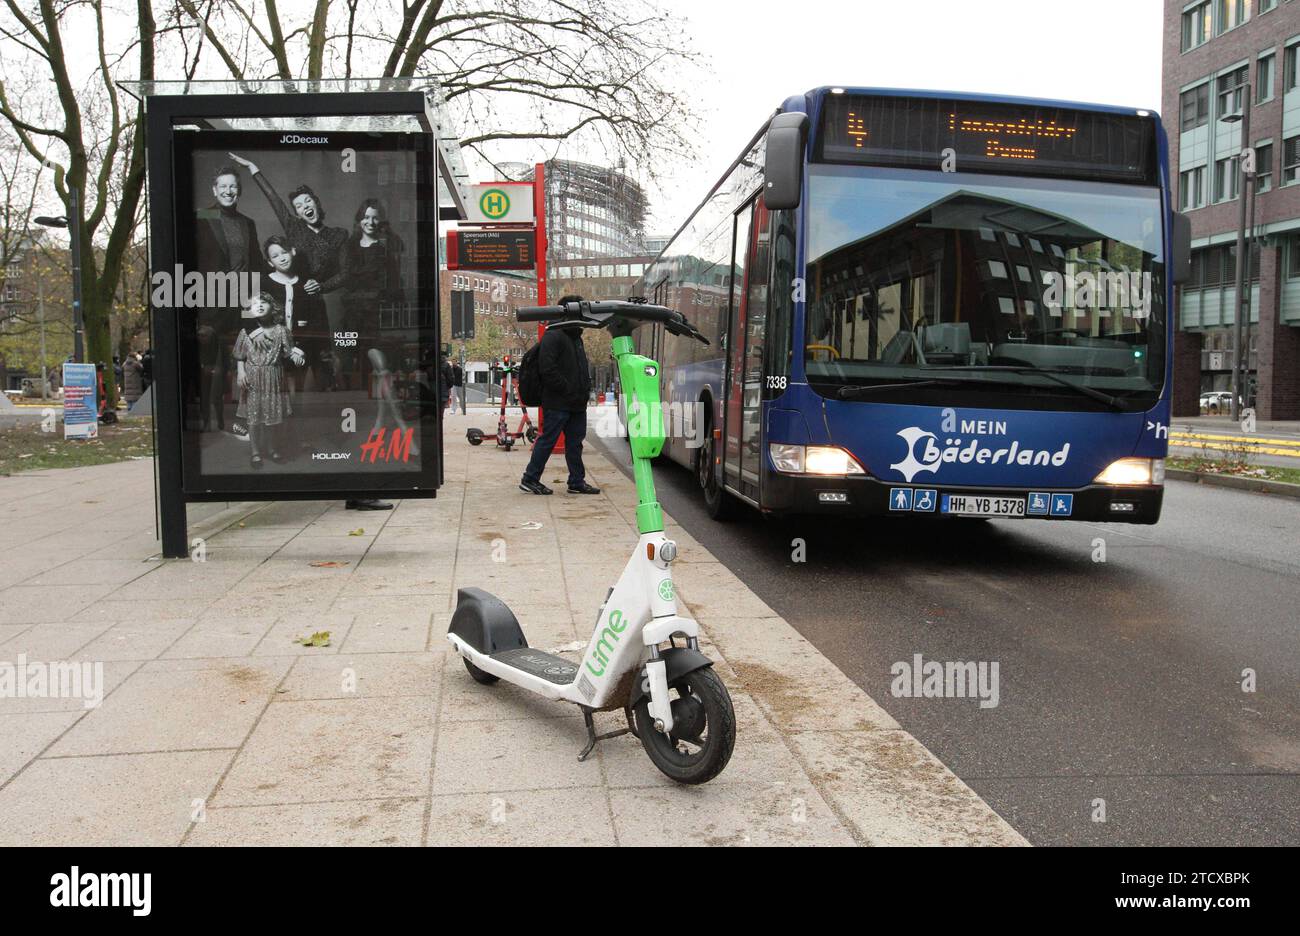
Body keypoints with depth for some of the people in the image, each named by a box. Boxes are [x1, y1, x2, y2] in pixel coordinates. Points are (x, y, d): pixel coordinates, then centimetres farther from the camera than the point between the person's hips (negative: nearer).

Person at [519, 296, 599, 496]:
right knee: (548, 440, -3)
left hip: (576, 403, 9)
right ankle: (529, 479, 7)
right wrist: (568, 389, -18)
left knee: (575, 443, 11)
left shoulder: (575, 336, 19)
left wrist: (585, 388, 12)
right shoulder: (553, 336, -12)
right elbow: (548, 369, -21)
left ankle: (577, 482, 17)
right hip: (558, 403, -9)